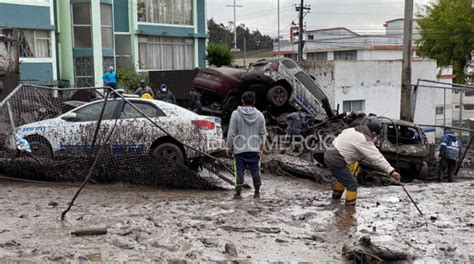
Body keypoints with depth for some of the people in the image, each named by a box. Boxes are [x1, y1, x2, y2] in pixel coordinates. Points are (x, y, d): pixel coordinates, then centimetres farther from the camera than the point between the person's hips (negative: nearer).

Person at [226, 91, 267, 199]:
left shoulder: (236, 114, -7)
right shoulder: (259, 115, 0)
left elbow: (231, 133, -8)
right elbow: (262, 133, 7)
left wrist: (229, 147, 2)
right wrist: (261, 145, 23)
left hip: (240, 149, -2)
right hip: (254, 149, 2)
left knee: (239, 171, 3)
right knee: (255, 170, 10)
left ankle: (238, 193, 3)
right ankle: (257, 192, 17)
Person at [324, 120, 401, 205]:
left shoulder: (355, 130, 11)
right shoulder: (364, 140, -17)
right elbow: (377, 157, -21)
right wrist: (391, 171, -23)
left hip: (329, 155, 10)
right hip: (336, 161, -10)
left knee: (342, 178, 32)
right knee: (352, 184, -2)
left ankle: (336, 196, 51)